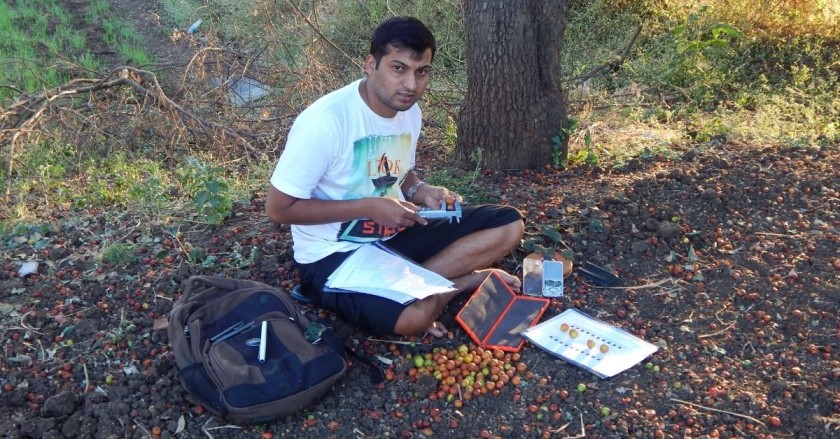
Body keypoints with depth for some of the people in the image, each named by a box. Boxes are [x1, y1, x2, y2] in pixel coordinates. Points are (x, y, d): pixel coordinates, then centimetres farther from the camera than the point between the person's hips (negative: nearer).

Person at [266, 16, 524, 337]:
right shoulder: (324, 121, -23)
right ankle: (466, 279, -5)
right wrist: (370, 207, -22)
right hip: (335, 254, -8)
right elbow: (278, 208, -19)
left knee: (508, 225, -4)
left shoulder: (410, 111, 0)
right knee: (414, 314, -37)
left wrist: (420, 191, -8)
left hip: (395, 235, 8)